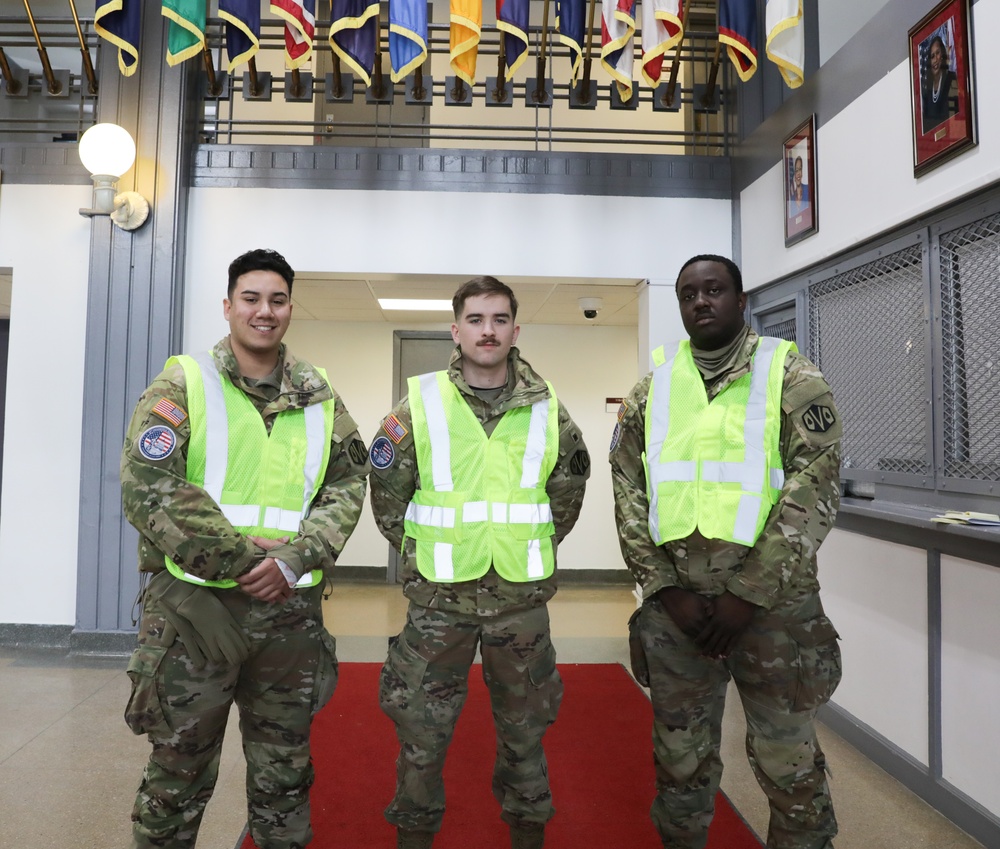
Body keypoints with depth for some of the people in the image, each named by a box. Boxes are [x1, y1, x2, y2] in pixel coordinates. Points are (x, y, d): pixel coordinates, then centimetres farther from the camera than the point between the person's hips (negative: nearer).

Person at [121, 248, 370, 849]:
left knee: (284, 771, 17)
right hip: (195, 602, -2)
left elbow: (347, 486, 2)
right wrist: (241, 555, -15)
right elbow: (148, 488, -11)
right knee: (179, 768, 11)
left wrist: (294, 558, -13)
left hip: (291, 607, 3)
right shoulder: (183, 386, -1)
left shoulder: (319, 399, 8)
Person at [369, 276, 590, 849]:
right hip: (437, 599, -1)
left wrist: (531, 549, 9)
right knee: (422, 727, 12)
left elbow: (569, 491, 11)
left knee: (524, 727, 17)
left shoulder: (547, 410, 0)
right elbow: (388, 495, 3)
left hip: (522, 599, 1)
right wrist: (424, 553, 3)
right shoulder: (419, 406, -4)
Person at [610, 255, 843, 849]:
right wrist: (668, 590, -6)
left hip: (772, 603, -2)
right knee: (680, 757, 16)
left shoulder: (792, 378, -2)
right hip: (674, 605, 3)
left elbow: (814, 492, -9)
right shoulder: (650, 392, 7)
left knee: (789, 765, 10)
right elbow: (629, 495, 4)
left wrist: (747, 596, -13)